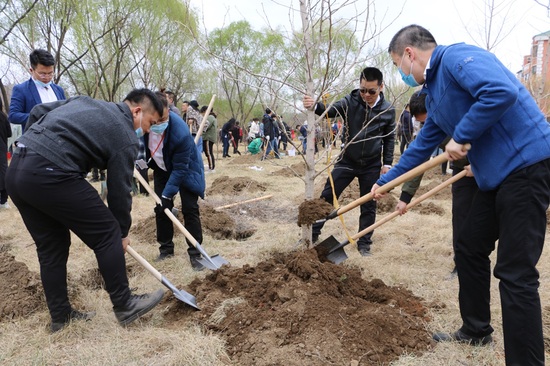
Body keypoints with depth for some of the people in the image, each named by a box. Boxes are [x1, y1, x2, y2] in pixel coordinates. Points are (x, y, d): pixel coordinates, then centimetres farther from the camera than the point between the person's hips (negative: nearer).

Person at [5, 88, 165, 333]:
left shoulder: (85, 101, 22)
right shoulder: (125, 137, -1)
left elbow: (37, 112, 22)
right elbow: (119, 190, 2)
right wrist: (123, 232, 14)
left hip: (15, 170, 9)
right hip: (49, 176, -9)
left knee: (51, 247, 18)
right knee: (107, 234, 3)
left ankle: (60, 317, 29)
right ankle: (124, 306, 13)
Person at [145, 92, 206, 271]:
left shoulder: (181, 132, -39)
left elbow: (180, 169, -31)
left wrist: (167, 194, -29)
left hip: (186, 169, -5)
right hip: (162, 167, 5)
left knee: (190, 209, -9)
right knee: (161, 209, 4)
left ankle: (195, 254, 0)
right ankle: (166, 249, 19)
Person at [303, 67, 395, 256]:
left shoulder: (388, 110, -5)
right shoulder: (350, 101, -10)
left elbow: (390, 138, 5)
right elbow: (331, 111, -25)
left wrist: (387, 163, 2)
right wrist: (315, 106, -46)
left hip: (372, 165, 1)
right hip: (347, 161, -1)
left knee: (369, 206, 9)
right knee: (326, 197, -2)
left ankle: (364, 243, 26)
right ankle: (312, 234, 12)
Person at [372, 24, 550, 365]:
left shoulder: (457, 57, -13)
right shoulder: (434, 92, 17)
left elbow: (502, 91, -31)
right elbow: (422, 147, 25)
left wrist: (461, 136, -19)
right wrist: (385, 181, 29)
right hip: (496, 174, 10)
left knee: (515, 272, -7)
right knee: (469, 250, 16)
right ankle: (476, 330, 33)